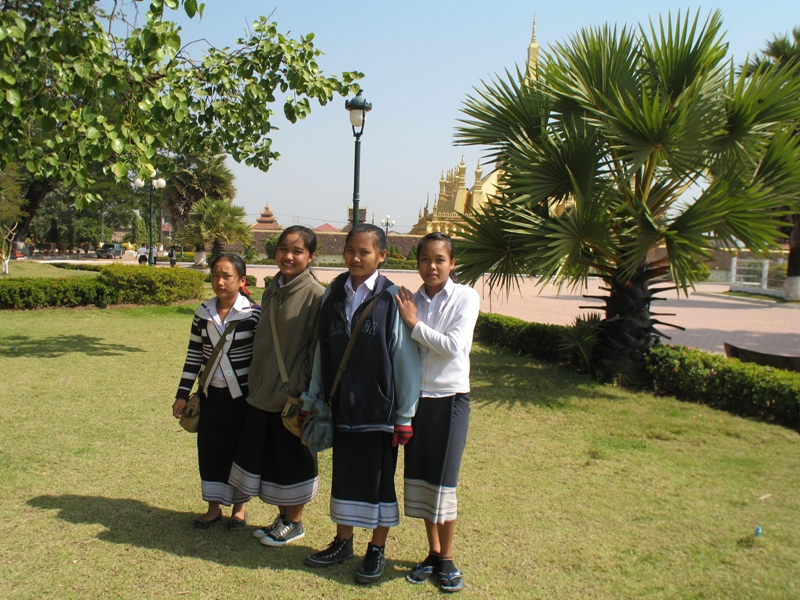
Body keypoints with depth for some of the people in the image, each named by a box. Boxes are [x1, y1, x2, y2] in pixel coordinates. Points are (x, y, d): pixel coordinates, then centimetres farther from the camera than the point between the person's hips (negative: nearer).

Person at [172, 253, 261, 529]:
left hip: (242, 395, -4)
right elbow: (194, 355, 7)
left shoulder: (253, 313, -11)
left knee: (240, 449, 7)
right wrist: (182, 394, 6)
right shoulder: (203, 312, 1)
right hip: (212, 393, 4)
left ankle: (239, 507, 26)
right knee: (209, 448, 9)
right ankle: (214, 506, 26)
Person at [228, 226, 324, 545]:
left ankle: (294, 523, 25)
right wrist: (254, 383, 13)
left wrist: (306, 394, -15)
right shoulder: (272, 290, 9)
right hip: (263, 392, 7)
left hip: (294, 395, -7)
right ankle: (282, 518, 32)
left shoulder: (315, 294, -14)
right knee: (265, 456, 15)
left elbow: (318, 350, -14)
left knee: (292, 459, 7)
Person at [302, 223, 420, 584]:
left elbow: (406, 358, -9)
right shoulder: (333, 295, 4)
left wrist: (405, 415, -9)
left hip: (379, 406, -4)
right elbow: (322, 351, 9)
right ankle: (343, 543, 33)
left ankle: (377, 551, 24)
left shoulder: (392, 299, -10)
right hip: (341, 404, 4)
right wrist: (311, 399, 10)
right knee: (343, 474, 16)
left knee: (378, 479, 8)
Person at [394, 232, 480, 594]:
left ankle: (447, 559, 17)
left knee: (443, 481, -1)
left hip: (450, 398, -3)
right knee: (418, 479, 9)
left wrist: (415, 324, -15)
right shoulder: (410, 301, 2)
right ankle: (432, 553, 26)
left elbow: (453, 346, -17)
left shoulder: (466, 298, -6)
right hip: (415, 398, 4)